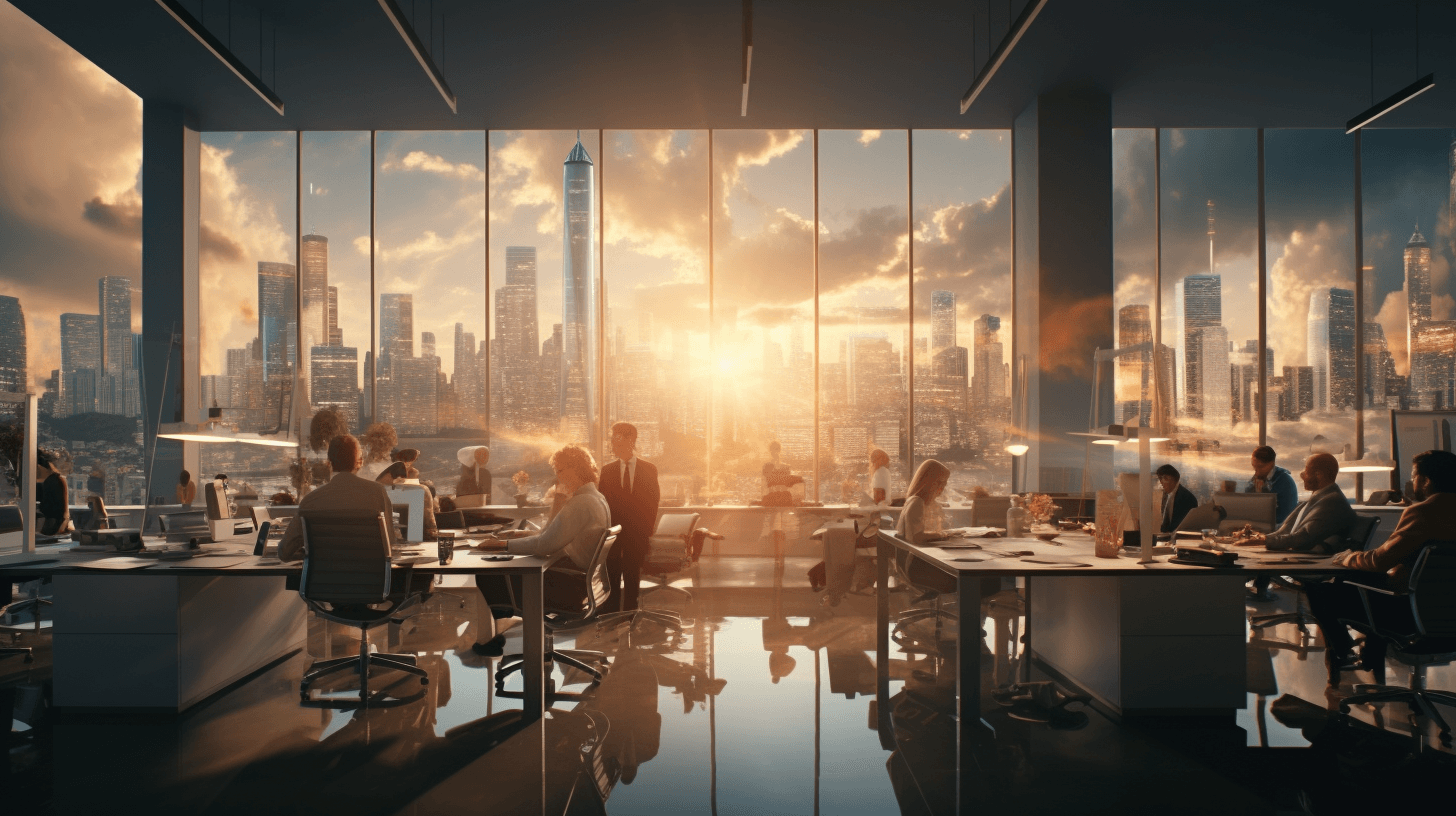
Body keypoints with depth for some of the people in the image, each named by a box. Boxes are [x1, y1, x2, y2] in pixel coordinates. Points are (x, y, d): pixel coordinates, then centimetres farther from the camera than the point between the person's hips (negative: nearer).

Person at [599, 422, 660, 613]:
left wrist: (648, 529, -5)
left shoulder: (649, 469, 2)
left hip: (637, 534, -1)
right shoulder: (607, 470, 7)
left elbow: (654, 500, 1)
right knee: (612, 580, 2)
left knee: (632, 580, 4)